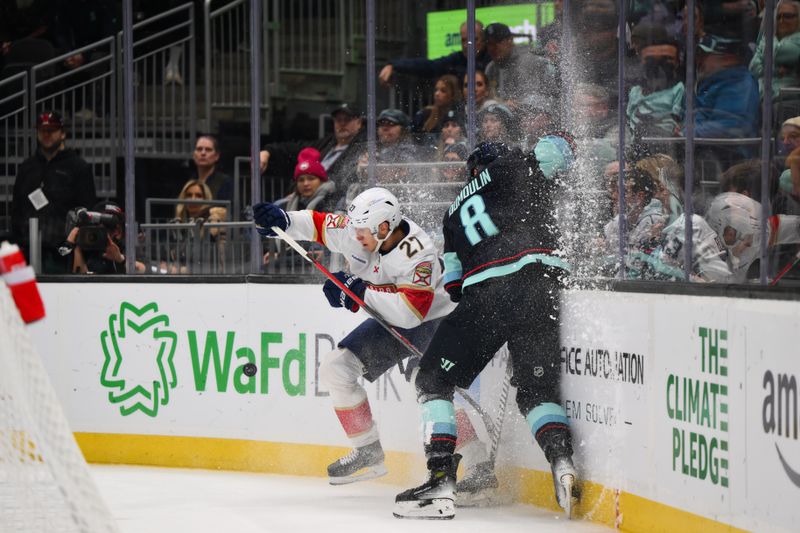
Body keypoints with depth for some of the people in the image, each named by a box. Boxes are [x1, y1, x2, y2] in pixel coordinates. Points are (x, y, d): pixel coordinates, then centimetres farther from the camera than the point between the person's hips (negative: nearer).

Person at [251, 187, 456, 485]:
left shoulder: (418, 254, -33)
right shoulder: (356, 232, -13)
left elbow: (409, 313, -40)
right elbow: (317, 224, 0)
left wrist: (361, 292, -35)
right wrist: (282, 221, -19)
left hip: (432, 320, -8)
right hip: (389, 321, 8)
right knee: (335, 369, 2)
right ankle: (369, 453, 12)